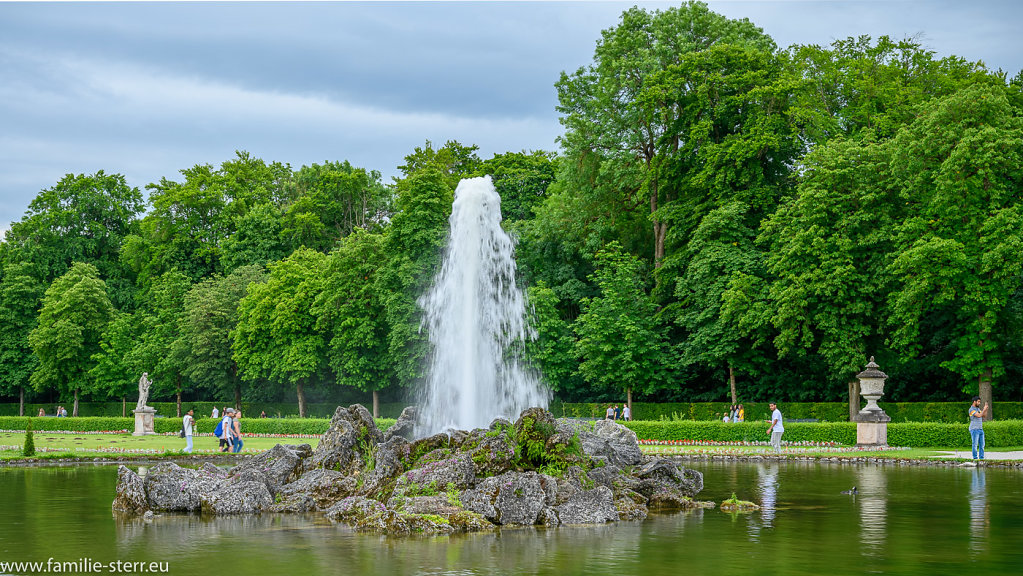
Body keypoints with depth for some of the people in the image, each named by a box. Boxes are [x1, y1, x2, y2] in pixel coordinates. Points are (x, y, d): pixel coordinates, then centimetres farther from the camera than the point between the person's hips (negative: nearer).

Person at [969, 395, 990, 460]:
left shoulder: (978, 409, 17)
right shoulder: (971, 409, -10)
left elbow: (984, 416, 15)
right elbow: (979, 415, -21)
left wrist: (986, 410, 0)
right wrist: (984, 409, -12)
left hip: (980, 429, 8)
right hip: (974, 429, -8)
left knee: (982, 444, 5)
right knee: (975, 444, -6)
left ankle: (981, 458, 7)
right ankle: (975, 458, -4)